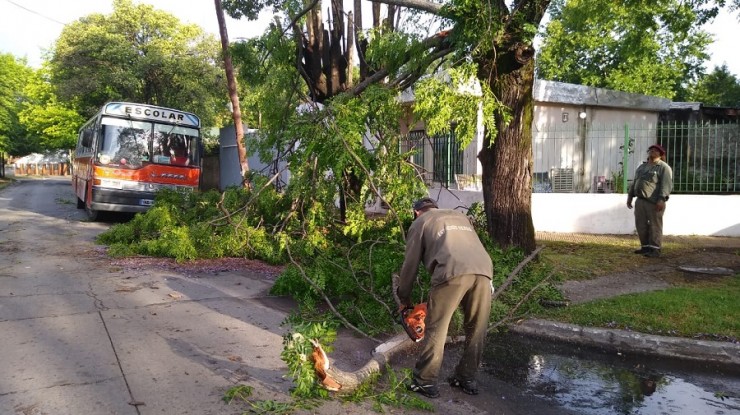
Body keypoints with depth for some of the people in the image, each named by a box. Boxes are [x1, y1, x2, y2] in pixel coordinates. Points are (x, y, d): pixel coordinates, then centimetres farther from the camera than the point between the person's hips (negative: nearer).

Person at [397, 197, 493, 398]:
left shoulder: (420, 223, 24)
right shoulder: (460, 216, 38)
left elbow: (410, 264, 23)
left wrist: (404, 298, 34)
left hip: (453, 272, -4)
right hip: (483, 270, 5)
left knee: (436, 329, 6)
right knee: (476, 330, 16)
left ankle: (425, 382, 11)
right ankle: (467, 379, 26)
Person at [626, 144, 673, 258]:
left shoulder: (664, 167, -3)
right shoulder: (642, 167, 20)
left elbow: (666, 185, -14)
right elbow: (634, 183, 23)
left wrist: (661, 199, -23)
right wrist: (630, 196, 16)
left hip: (654, 202, -7)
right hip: (640, 201, 7)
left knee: (655, 225, -4)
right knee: (641, 224, 8)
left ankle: (655, 249, 0)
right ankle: (645, 247, 18)